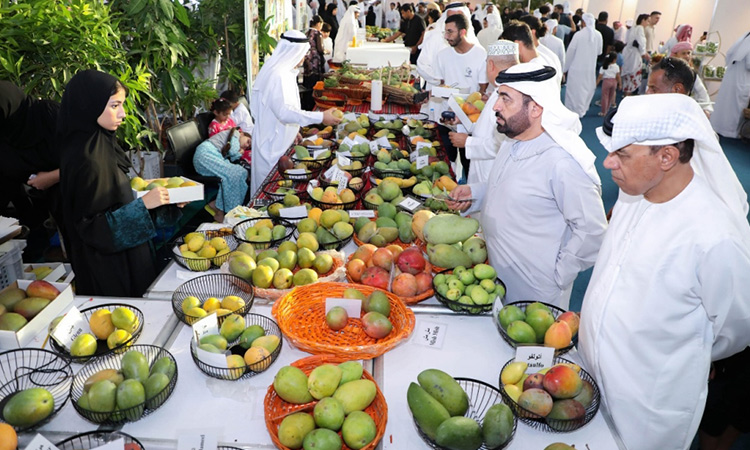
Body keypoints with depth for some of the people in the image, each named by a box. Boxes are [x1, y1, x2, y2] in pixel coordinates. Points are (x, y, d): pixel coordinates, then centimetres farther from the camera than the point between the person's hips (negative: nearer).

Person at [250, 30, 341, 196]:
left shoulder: (285, 71, 10)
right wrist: (320, 117, -32)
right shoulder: (277, 75, -22)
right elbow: (283, 111, -30)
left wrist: (293, 130, 17)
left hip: (281, 138, 10)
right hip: (272, 142, -10)